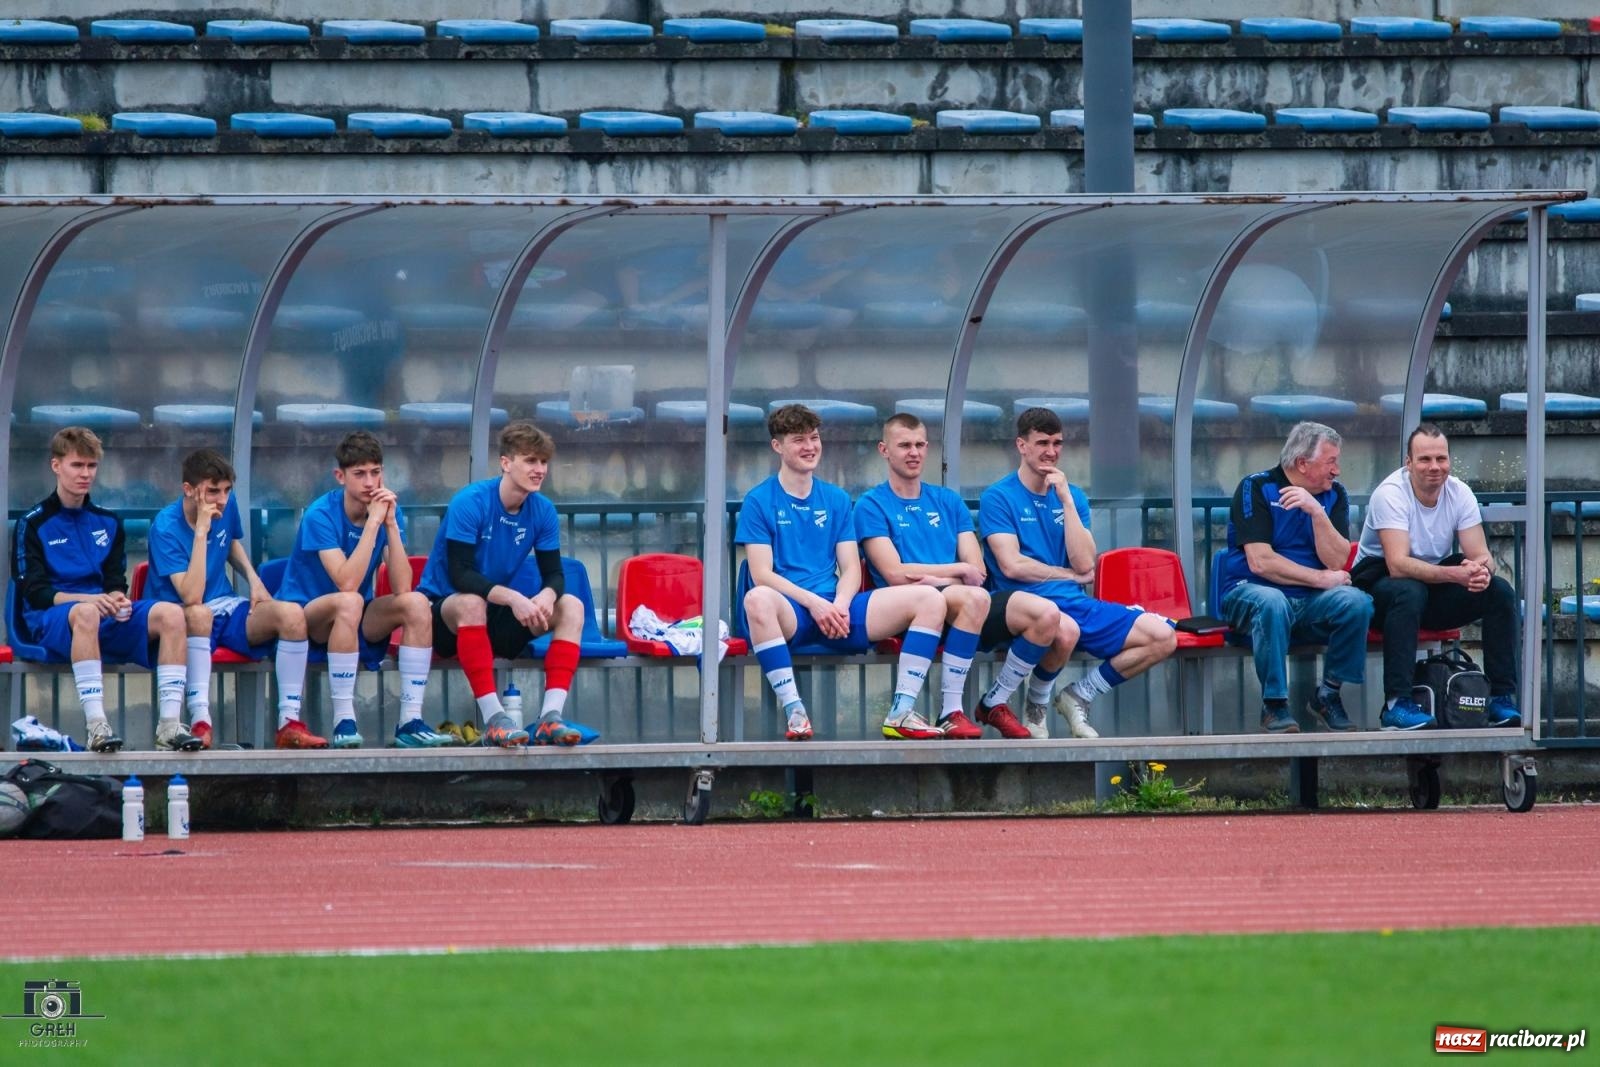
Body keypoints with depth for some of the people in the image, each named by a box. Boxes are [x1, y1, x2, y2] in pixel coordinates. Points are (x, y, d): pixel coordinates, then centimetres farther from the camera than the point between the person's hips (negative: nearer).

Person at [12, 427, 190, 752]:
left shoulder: (108, 522, 18)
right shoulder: (33, 523, 3)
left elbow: (116, 582, 14)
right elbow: (35, 592, -6)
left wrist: (117, 599, -12)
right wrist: (90, 599, -22)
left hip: (105, 617, 5)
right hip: (48, 621, -5)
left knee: (171, 614, -22)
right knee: (86, 613, -41)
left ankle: (169, 724, -28)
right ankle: (96, 726, -48)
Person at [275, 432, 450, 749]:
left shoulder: (387, 509, -5)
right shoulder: (320, 516, -19)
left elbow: (402, 588, -16)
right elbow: (347, 584, -32)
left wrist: (391, 524, -23)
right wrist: (372, 523, -30)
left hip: (356, 621, 5)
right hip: (306, 615, -5)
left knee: (417, 603, -20)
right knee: (348, 602, -36)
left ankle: (410, 721, -21)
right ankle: (344, 723, -35)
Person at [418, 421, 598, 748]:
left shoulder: (542, 511, -1)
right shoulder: (470, 503, -18)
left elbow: (553, 574, -2)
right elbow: (460, 574, -25)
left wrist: (547, 596, -27)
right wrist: (512, 598, -38)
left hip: (497, 615, 6)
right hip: (442, 610, -6)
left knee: (571, 606, -14)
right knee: (471, 602, -39)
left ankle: (550, 716, -29)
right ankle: (493, 718, -44)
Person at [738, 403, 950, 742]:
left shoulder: (836, 499, 19)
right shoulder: (759, 501, 4)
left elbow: (851, 568, 12)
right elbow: (762, 575, -5)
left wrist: (840, 605, -10)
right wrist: (813, 603, -18)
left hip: (836, 609, 5)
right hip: (790, 612, -5)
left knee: (929, 599, -13)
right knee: (758, 600, -42)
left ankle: (901, 712, -18)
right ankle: (793, 711, -38)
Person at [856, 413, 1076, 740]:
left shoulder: (948, 502, 23)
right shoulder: (872, 505, 7)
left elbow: (979, 572, 12)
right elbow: (895, 573, -6)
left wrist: (938, 579, -9)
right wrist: (959, 570, -1)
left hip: (969, 606, 6)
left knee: (1046, 614, -18)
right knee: (974, 597, -38)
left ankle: (995, 703, 1)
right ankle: (950, 712, -33)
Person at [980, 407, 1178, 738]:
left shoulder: (1073, 496, 16)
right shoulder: (998, 497, 1)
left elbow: (1085, 563, 1)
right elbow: (1012, 565, -11)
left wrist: (1066, 499, -3)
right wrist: (1072, 575, -1)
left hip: (1075, 602, 6)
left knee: (1163, 637, -10)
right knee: (1065, 628, -42)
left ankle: (1079, 697, 7)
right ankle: (1037, 702, -9)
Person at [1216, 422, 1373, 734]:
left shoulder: (1334, 495, 6)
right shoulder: (1256, 488, -7)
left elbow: (1336, 562, -6)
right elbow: (1260, 562, -16)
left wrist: (1317, 512, -18)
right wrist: (1321, 579, -12)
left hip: (1310, 602, 4)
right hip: (1249, 592, -4)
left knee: (1357, 602, -25)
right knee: (1271, 603, -39)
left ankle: (1328, 694, -7)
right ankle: (1274, 705, -26)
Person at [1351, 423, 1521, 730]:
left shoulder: (1459, 493, -4)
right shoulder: (1391, 494, -21)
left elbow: (1481, 555, -8)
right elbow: (1398, 565, -31)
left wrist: (1481, 569, -35)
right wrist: (1455, 574, -44)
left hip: (1435, 586, 5)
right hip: (1379, 584, -5)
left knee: (1500, 590, -16)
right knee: (1410, 591, -39)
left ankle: (1502, 699, -12)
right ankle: (1396, 703, -40)